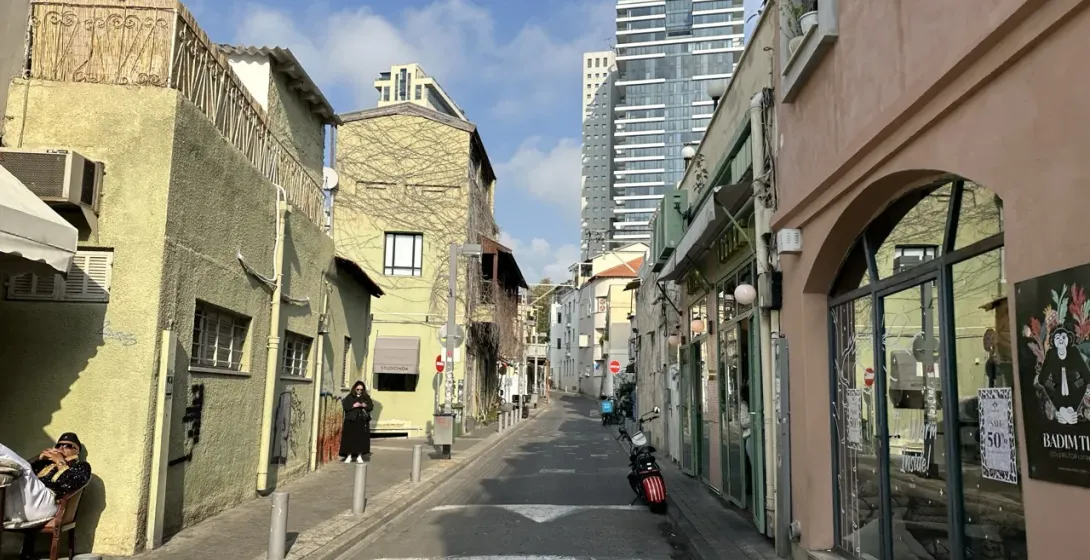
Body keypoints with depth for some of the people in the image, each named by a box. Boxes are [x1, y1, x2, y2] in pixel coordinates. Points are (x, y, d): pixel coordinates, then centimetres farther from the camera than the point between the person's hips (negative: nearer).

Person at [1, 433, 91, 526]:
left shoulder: (81, 466, 20)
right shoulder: (47, 462, 37)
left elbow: (69, 486, -2)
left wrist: (60, 462, 6)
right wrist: (39, 458, 18)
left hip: (44, 501, -6)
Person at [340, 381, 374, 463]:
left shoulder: (366, 397, 10)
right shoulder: (349, 397, 3)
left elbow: (371, 407, 6)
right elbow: (345, 406, -6)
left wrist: (365, 406, -13)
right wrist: (353, 406, -17)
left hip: (363, 421, 2)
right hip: (351, 420, -2)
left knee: (362, 438, 1)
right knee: (350, 438, -2)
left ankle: (359, 456, 9)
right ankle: (349, 456, 6)